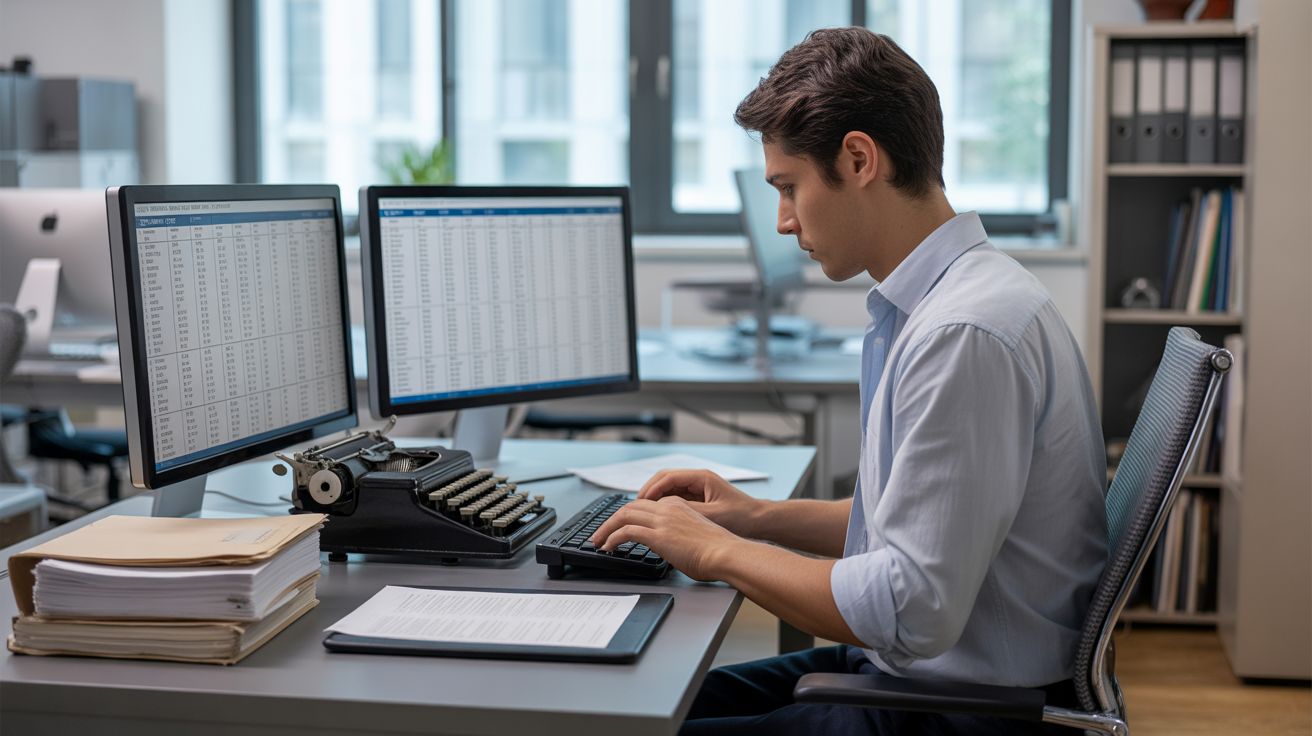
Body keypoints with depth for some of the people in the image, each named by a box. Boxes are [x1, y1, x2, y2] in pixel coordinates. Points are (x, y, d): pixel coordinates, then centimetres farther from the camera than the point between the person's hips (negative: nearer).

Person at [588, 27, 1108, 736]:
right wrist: (760, 517, 11)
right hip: (910, 674, 10)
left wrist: (720, 553, -15)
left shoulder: (967, 335, -25)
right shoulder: (932, 305, 8)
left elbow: (913, 613, -27)